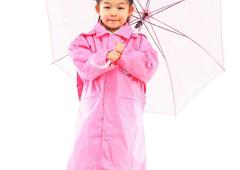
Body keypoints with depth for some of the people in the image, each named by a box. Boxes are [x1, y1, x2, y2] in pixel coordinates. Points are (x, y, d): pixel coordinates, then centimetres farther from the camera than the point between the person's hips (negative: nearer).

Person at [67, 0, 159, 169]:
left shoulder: (139, 41, 14)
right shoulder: (86, 40, 12)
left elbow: (148, 70, -1)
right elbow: (85, 69, -5)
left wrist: (123, 56, -11)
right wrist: (106, 57, -20)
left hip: (126, 114, 0)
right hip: (94, 112, 0)